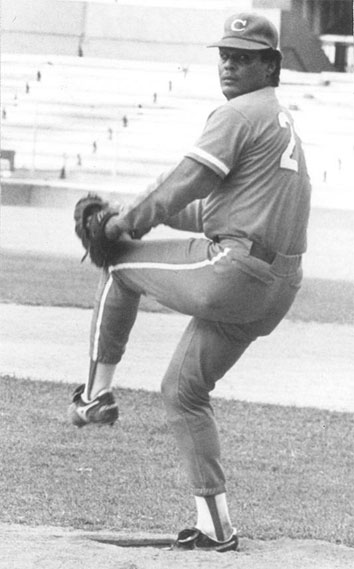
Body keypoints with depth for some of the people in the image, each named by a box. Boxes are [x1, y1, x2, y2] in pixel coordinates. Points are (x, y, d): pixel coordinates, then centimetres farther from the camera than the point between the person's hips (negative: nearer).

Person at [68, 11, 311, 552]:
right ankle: (215, 524, 13)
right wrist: (152, 212, 21)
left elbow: (184, 185, -14)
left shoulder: (238, 114, -8)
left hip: (233, 272, -9)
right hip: (277, 289, 9)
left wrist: (129, 221, 0)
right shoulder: (284, 123, 24)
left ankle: (97, 392, 12)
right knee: (183, 390, 16)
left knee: (119, 263, 10)